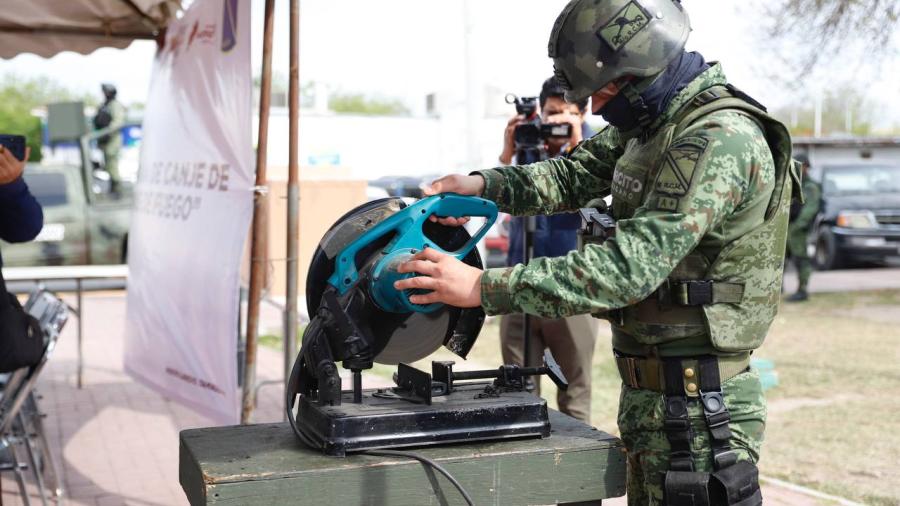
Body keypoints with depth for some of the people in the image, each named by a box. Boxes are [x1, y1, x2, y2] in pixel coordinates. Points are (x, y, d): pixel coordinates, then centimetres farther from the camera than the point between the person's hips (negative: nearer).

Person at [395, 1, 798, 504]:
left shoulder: (721, 141, -23)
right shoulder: (654, 121, 7)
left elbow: (630, 266, -30)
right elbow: (575, 175, 17)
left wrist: (484, 287, -29)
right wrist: (483, 185, -1)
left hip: (696, 408, -9)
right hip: (648, 395, 9)